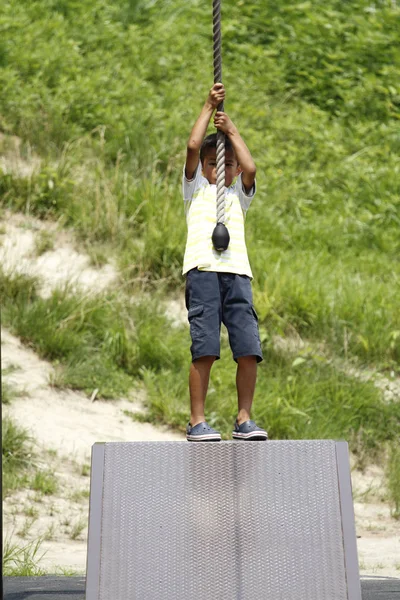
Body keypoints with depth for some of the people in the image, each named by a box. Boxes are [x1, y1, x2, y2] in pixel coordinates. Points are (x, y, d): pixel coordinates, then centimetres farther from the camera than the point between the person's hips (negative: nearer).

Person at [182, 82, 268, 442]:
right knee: (204, 350, -9)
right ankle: (197, 422, -2)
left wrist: (232, 130, 14)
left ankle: (244, 419, 5)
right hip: (203, 270, -2)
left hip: (237, 273, 3)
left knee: (249, 349, -6)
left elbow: (250, 167, 5)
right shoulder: (196, 189, 19)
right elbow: (193, 146, 5)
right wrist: (209, 108, 13)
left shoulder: (240, 194, 25)